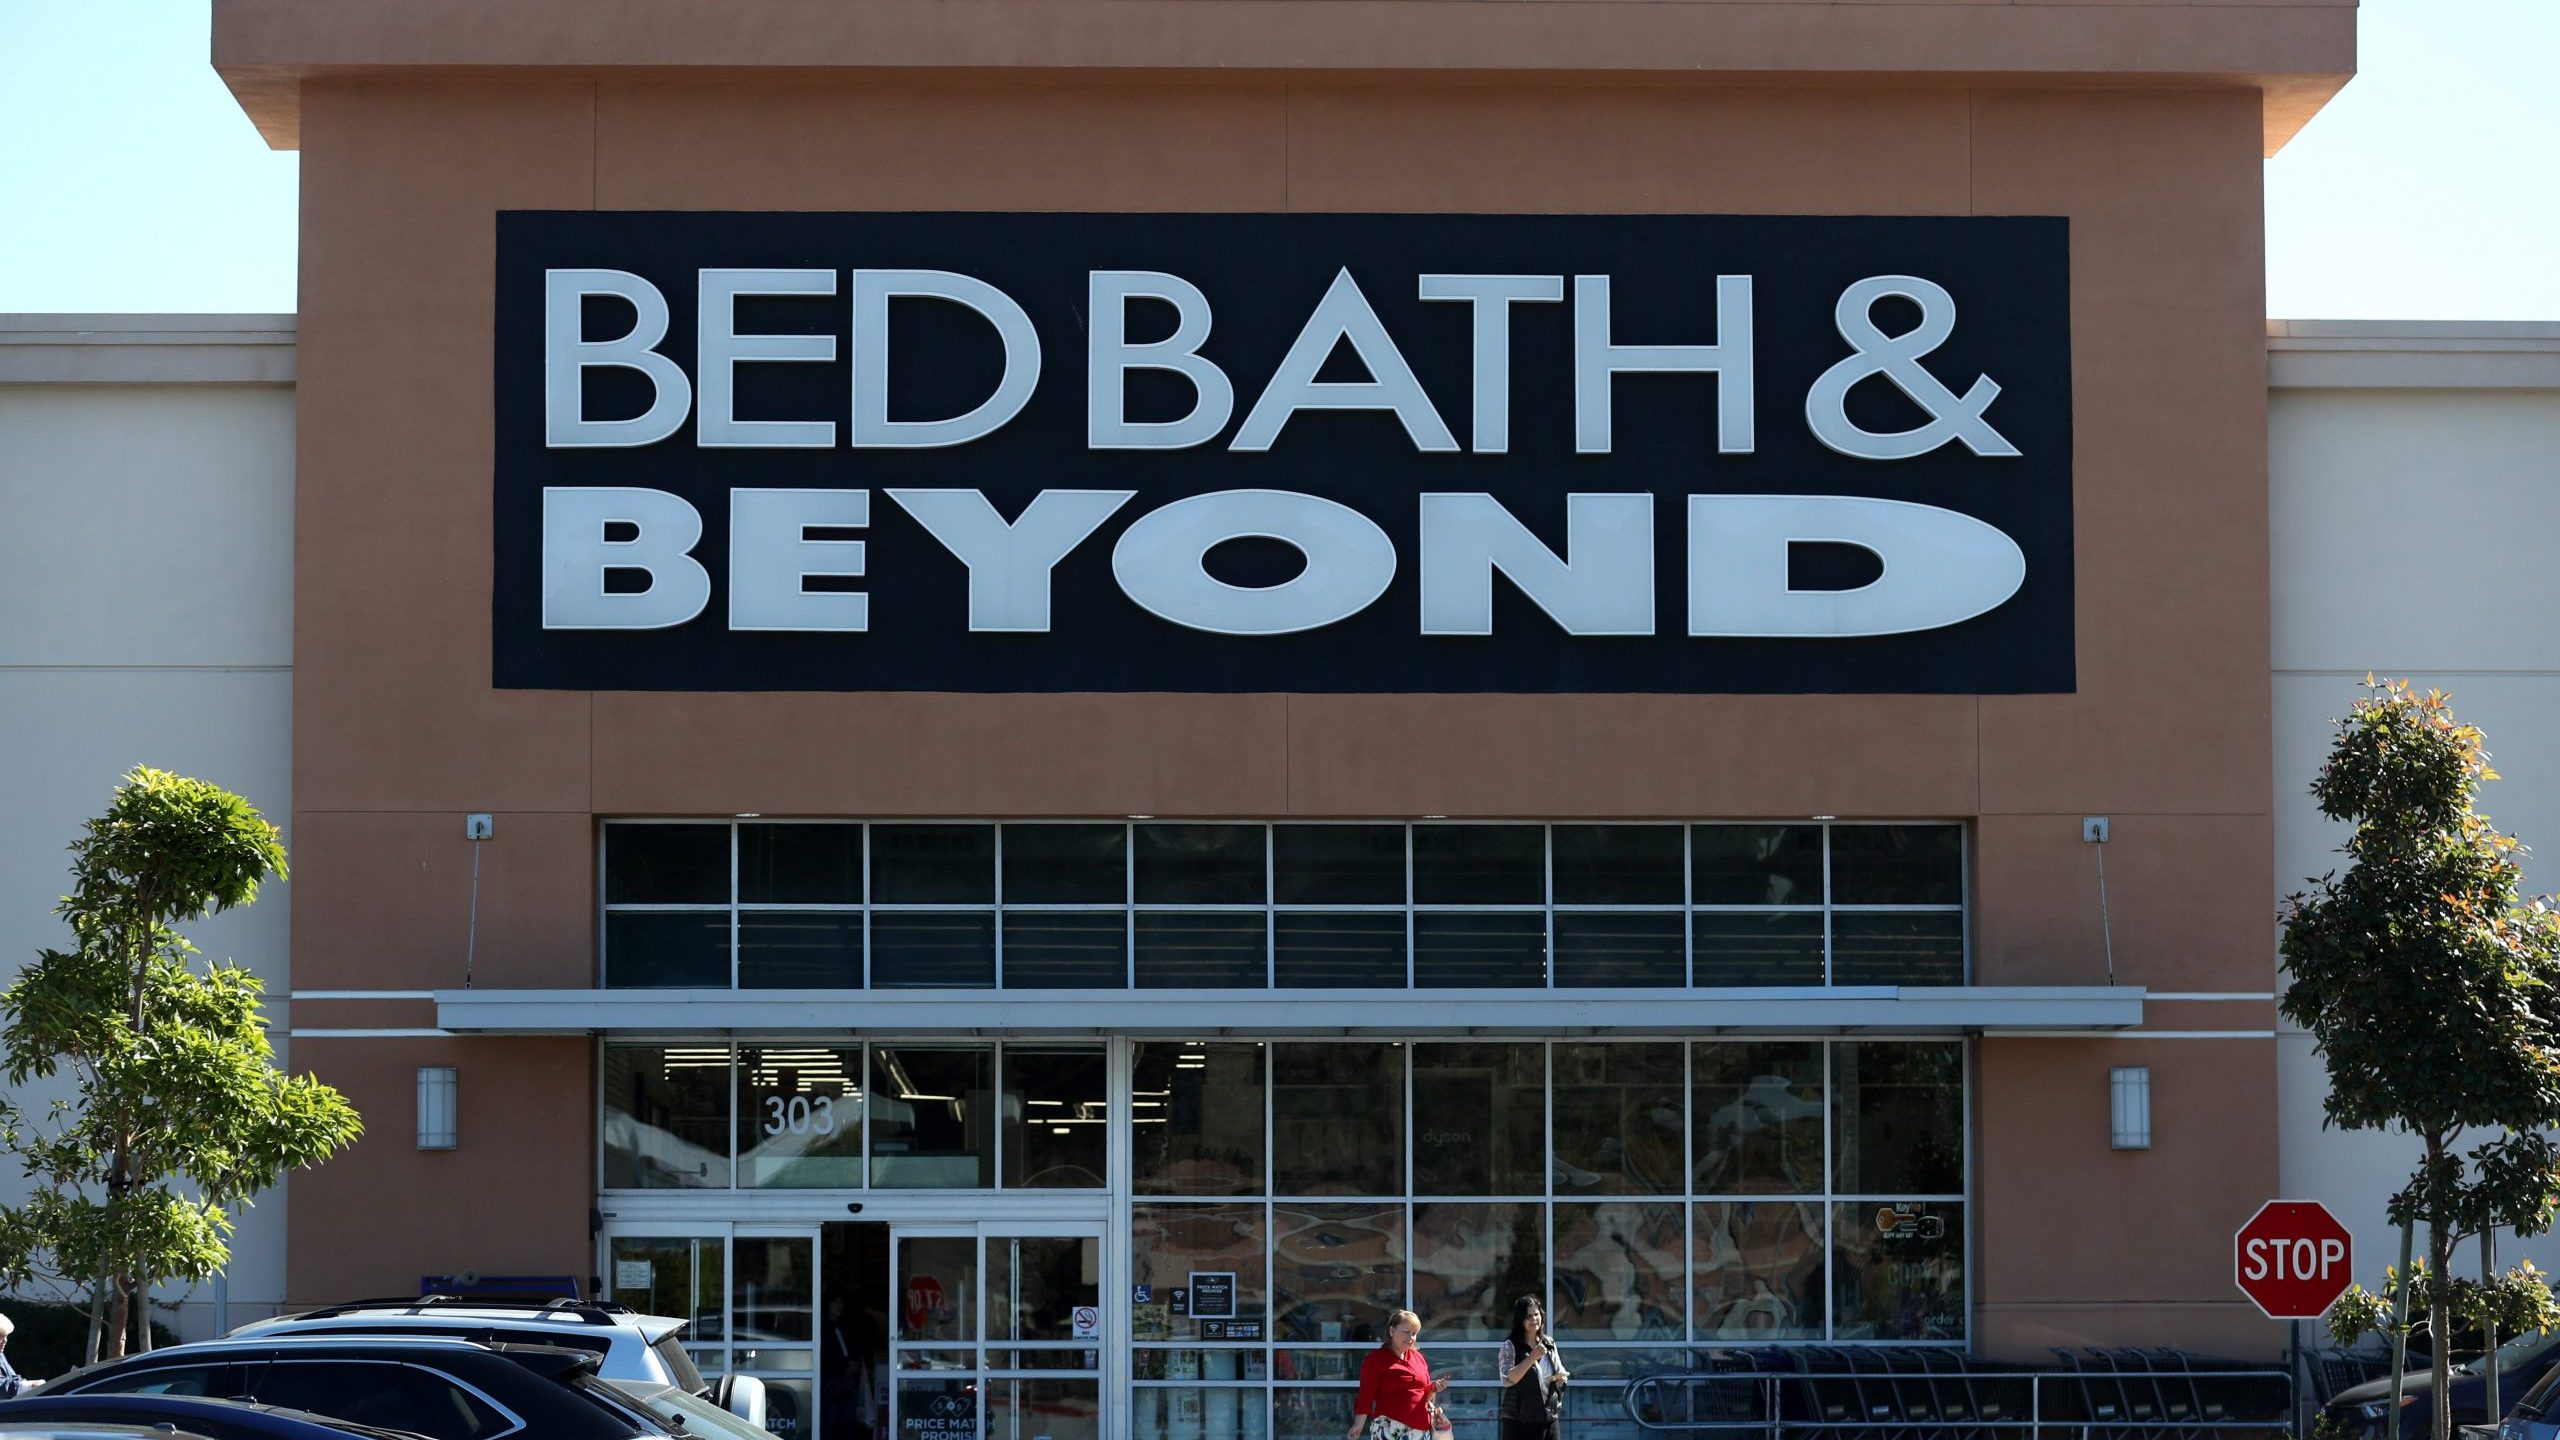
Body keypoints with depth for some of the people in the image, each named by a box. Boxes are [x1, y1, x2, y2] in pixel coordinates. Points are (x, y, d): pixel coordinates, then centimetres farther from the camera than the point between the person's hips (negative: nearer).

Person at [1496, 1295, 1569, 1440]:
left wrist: (1560, 1376, -7)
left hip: (1548, 1419, 6)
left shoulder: (1549, 1344, 10)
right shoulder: (1510, 1346, -7)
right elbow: (1507, 1379, -19)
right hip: (1519, 1421, -6)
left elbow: (1560, 1372, 18)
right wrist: (1532, 1357, -25)